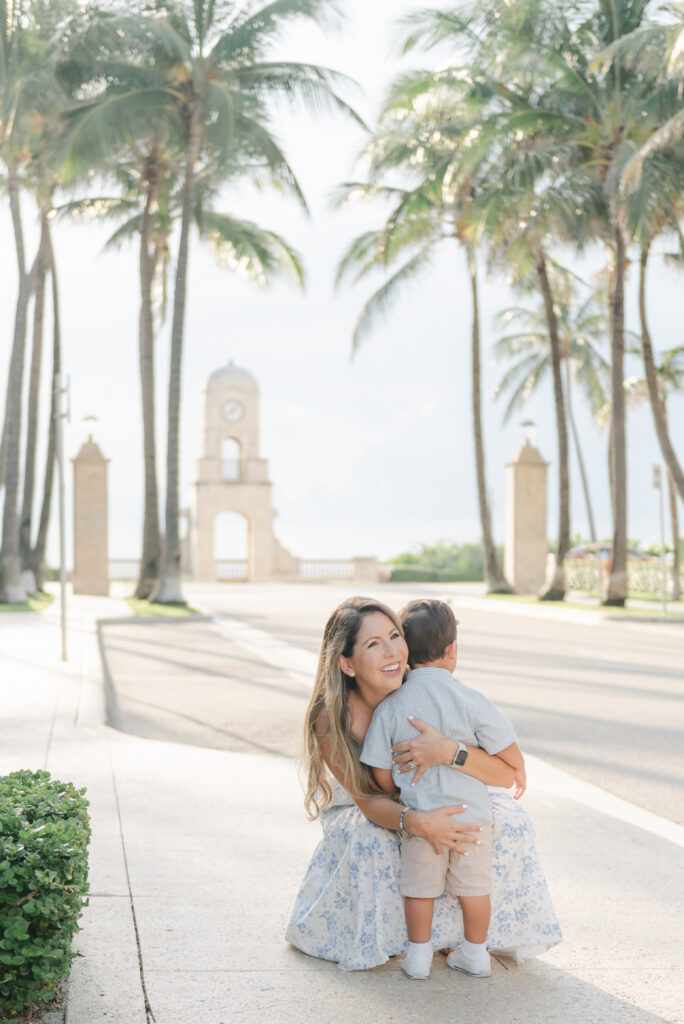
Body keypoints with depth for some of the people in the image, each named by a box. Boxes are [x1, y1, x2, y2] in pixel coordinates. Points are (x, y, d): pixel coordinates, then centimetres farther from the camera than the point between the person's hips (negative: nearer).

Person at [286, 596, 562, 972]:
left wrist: (449, 751, -53)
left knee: (508, 821, -21)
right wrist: (414, 822, -48)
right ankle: (376, 937, -5)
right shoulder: (330, 719, -31)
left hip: (434, 802, 2)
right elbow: (368, 800, -27)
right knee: (371, 840, -35)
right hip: (361, 813, -2)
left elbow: (506, 773, -33)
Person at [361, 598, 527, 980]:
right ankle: (475, 953, 27)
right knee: (475, 885, 16)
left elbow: (381, 771, -4)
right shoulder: (470, 700, -13)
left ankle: (419, 955, 24)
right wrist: (519, 770, 15)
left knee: (420, 886, 15)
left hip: (419, 815, 0)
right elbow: (506, 747, -7)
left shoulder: (389, 708, -8)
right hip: (471, 811, 0)